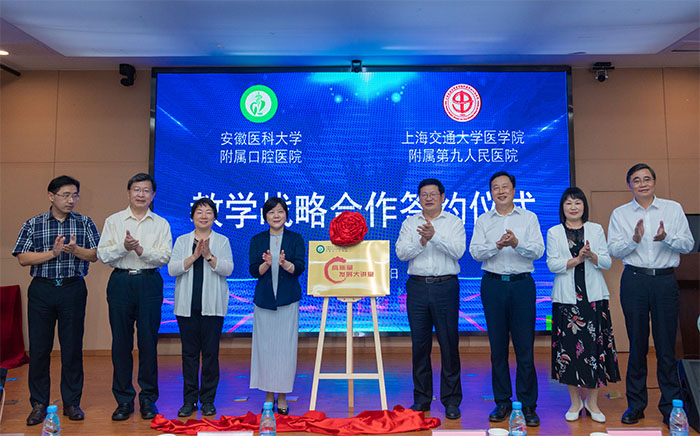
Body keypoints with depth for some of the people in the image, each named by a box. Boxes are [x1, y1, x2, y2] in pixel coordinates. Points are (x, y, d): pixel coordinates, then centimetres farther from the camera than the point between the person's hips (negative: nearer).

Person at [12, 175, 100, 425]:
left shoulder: (85, 223, 7)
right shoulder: (33, 224, 6)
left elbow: (95, 255, 1)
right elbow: (22, 258, -1)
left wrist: (74, 249, -16)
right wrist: (53, 252, -13)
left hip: (73, 289, 0)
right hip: (41, 290, 0)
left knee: (72, 348, 3)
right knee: (39, 348, 4)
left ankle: (71, 403, 15)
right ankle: (39, 404, 17)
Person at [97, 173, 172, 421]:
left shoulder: (161, 224, 8)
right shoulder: (113, 221, 9)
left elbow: (165, 256, -4)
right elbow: (102, 254, 0)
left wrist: (140, 249, -17)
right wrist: (123, 247, -16)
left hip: (149, 283, 0)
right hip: (121, 282, 1)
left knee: (148, 341, 2)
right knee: (121, 342, 4)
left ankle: (148, 398, 15)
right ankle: (124, 399, 16)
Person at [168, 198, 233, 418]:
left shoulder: (222, 241, 6)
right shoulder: (182, 241, 10)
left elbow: (228, 269, -6)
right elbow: (172, 269, -2)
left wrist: (208, 255, -18)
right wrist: (194, 256, -14)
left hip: (213, 305, -1)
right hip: (187, 305, 1)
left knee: (211, 352, 2)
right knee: (189, 352, 6)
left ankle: (208, 400, 14)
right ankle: (189, 399, 17)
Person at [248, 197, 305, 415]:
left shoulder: (296, 239, 4)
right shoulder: (257, 240, 7)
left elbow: (300, 268, -7)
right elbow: (254, 271, -1)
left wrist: (285, 263, -28)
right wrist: (266, 264, -22)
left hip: (288, 300, -1)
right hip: (264, 299, 1)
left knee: (286, 346, -1)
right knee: (265, 346, 3)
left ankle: (282, 397, 12)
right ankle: (268, 395, 18)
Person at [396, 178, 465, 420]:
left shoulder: (454, 222, 6)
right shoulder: (410, 223, 12)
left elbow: (458, 250, -9)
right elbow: (401, 253, 1)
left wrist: (434, 236, -20)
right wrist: (421, 242, -14)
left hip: (445, 286, -2)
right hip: (417, 286, 2)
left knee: (449, 343, 0)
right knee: (419, 344, 7)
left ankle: (451, 400, 12)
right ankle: (421, 398, 19)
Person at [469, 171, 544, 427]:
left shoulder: (529, 218, 8)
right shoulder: (483, 221, 10)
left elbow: (538, 250, -4)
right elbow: (475, 251, -3)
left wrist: (516, 243, -21)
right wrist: (497, 245, -19)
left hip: (522, 284, -1)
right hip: (493, 284, 1)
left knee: (525, 346, -1)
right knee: (498, 346, 6)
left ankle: (528, 404, 11)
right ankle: (502, 402, 18)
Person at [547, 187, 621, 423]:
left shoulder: (596, 229, 11)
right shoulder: (554, 232, 7)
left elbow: (607, 262, 5)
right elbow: (552, 264, -3)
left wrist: (591, 255, -14)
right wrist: (577, 259, -15)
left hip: (594, 296, 1)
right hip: (566, 298, -1)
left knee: (595, 346, 0)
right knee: (568, 347, 1)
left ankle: (592, 402, 16)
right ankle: (575, 402, 16)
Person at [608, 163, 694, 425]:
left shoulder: (673, 209, 9)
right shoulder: (620, 214, 9)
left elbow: (688, 244, 2)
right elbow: (613, 250, 2)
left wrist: (666, 238, -16)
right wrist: (634, 239, -16)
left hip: (665, 279, 0)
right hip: (634, 280, 0)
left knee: (666, 344, 1)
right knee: (637, 343, 5)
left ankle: (670, 406, 13)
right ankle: (635, 405, 15)